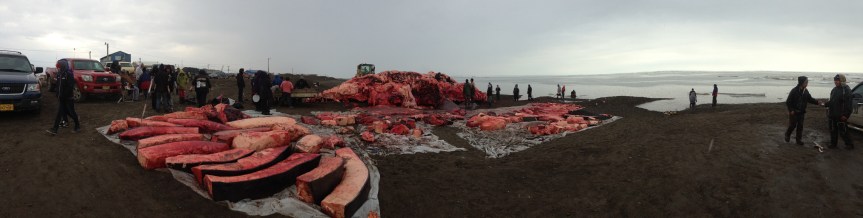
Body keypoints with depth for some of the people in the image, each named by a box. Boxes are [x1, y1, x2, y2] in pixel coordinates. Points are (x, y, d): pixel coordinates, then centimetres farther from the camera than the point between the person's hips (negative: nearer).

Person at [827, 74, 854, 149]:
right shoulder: (834, 89, 11)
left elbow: (848, 104, -17)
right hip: (832, 115, 8)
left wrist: (845, 115, -20)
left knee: (843, 131, 0)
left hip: (841, 115, -8)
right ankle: (833, 144, 23)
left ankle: (849, 144, 14)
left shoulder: (846, 90, -13)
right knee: (833, 130, 14)